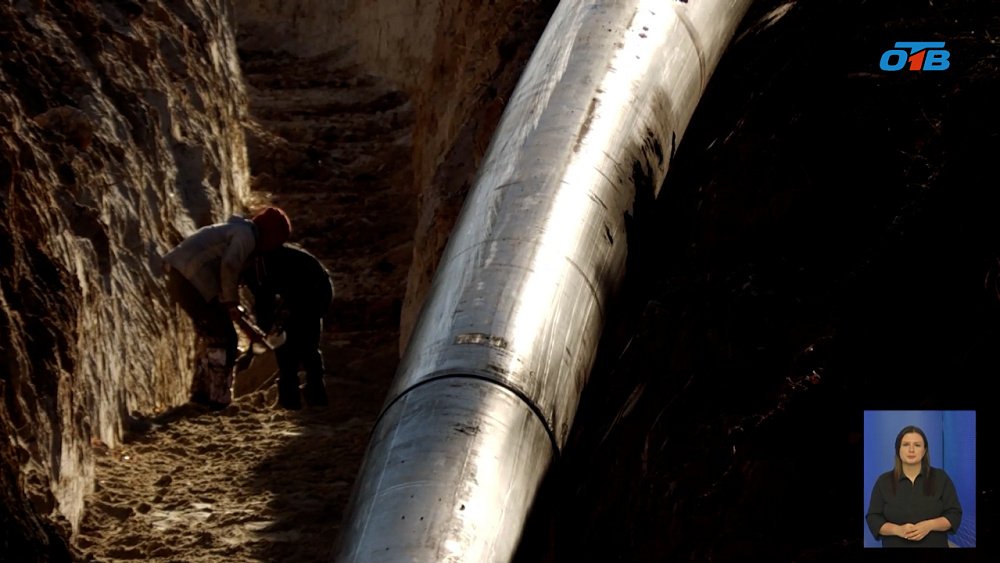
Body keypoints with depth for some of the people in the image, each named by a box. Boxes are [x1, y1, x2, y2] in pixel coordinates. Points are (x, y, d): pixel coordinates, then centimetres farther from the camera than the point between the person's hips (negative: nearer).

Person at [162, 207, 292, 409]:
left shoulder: (236, 230, 24)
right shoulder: (247, 236, -6)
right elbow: (229, 266, -20)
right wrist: (231, 302, -10)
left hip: (178, 274, 10)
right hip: (193, 280, -10)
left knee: (211, 335, 21)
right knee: (223, 339, -3)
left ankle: (201, 392, 26)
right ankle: (218, 399, -2)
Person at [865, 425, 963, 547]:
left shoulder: (941, 478, 3)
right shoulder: (884, 482, 3)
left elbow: (954, 515, 0)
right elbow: (873, 519, 0)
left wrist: (929, 526, -17)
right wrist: (897, 530, -17)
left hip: (934, 545, 0)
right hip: (896, 545, 0)